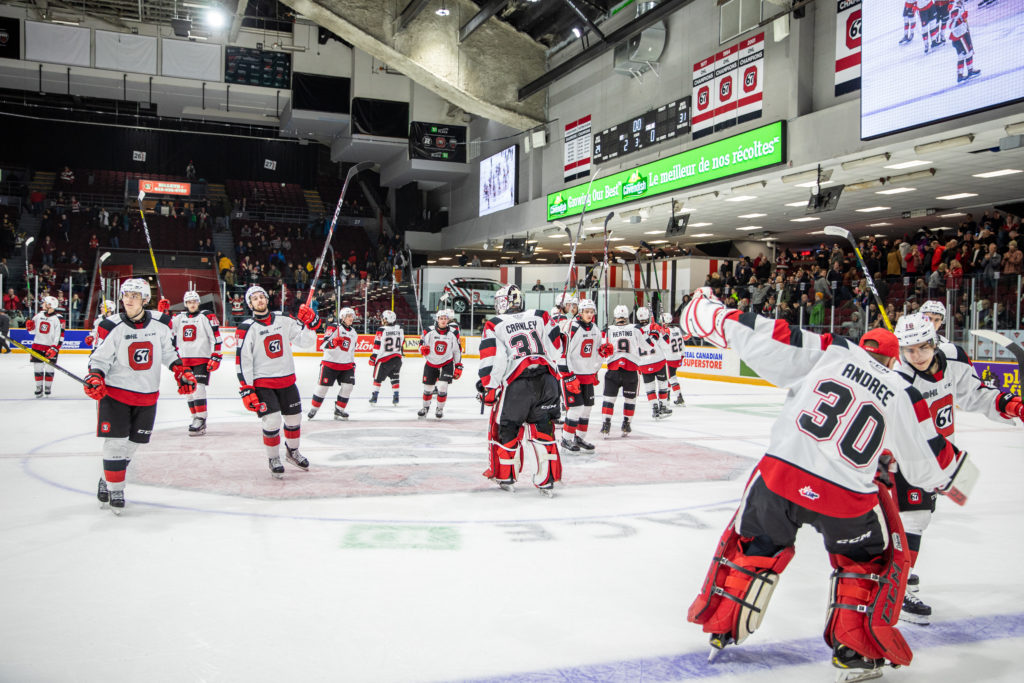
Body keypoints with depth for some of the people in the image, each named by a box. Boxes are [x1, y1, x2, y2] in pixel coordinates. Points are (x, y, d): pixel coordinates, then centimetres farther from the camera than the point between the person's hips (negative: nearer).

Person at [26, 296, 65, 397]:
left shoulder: (58, 319, -9)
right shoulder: (39, 315, 8)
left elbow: (60, 336, -12)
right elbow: (33, 330, 19)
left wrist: (54, 349, -19)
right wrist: (29, 325, -4)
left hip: (51, 347, -5)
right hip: (37, 345, 5)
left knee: (49, 368, 3)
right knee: (37, 368, 5)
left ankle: (48, 387, 15)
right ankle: (39, 388, 14)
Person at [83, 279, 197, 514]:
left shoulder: (159, 323, -1)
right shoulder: (112, 327, -10)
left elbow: (168, 351, 14)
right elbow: (100, 358, -6)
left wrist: (182, 372, 6)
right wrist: (95, 378, -23)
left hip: (147, 395, 3)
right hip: (115, 392, -3)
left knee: (132, 444, 9)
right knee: (115, 442, -7)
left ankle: (108, 481, 28)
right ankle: (114, 488, 8)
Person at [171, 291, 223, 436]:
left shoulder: (207, 317, -3)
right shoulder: (179, 318, 13)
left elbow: (216, 337, -8)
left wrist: (216, 357, -13)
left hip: (202, 358, -6)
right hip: (185, 360, 6)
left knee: (198, 388, -17)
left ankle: (201, 420, -17)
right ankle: (196, 419, 16)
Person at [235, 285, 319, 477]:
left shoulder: (284, 321, 4)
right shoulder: (247, 328, -8)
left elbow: (306, 340, 7)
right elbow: (242, 361, -10)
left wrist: (310, 323, -11)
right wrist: (246, 390, -14)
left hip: (287, 380, 4)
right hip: (262, 382, -4)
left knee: (294, 418, 13)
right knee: (272, 421, -14)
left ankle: (292, 451, 39)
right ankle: (273, 459, 9)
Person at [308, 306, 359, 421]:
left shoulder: (354, 333, 14)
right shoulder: (334, 328, -8)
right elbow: (324, 345, -17)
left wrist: (353, 363, 21)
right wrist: (333, 342, -36)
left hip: (346, 365, 5)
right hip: (330, 363, -5)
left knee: (348, 386, -6)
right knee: (323, 386, -2)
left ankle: (339, 410, 8)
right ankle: (314, 409, 14)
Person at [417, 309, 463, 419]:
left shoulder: (453, 333, -6)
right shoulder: (429, 331, -10)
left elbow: (457, 350, 3)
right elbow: (421, 344, 1)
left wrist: (458, 366, 3)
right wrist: (422, 348, -24)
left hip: (446, 364, -1)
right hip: (431, 363, 1)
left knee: (442, 387, -14)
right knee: (428, 387, 9)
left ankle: (440, 409, 8)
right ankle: (425, 407, 35)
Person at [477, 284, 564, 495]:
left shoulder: (494, 325, 4)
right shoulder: (540, 317, 14)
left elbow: (492, 359, -5)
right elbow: (556, 346, 14)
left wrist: (488, 388, 2)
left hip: (517, 384, -3)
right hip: (547, 379, 3)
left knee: (506, 428, 14)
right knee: (543, 429, 12)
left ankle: (506, 477, 24)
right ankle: (548, 480, 10)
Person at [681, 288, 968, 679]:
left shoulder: (831, 351, 6)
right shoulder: (903, 396, 8)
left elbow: (763, 338, 2)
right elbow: (929, 464, 16)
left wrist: (705, 311, 12)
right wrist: (949, 476, 40)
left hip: (781, 474, 1)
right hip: (845, 496, -1)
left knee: (756, 542, 26)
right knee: (871, 558, 27)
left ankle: (722, 626, 34)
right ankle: (855, 651, 26)